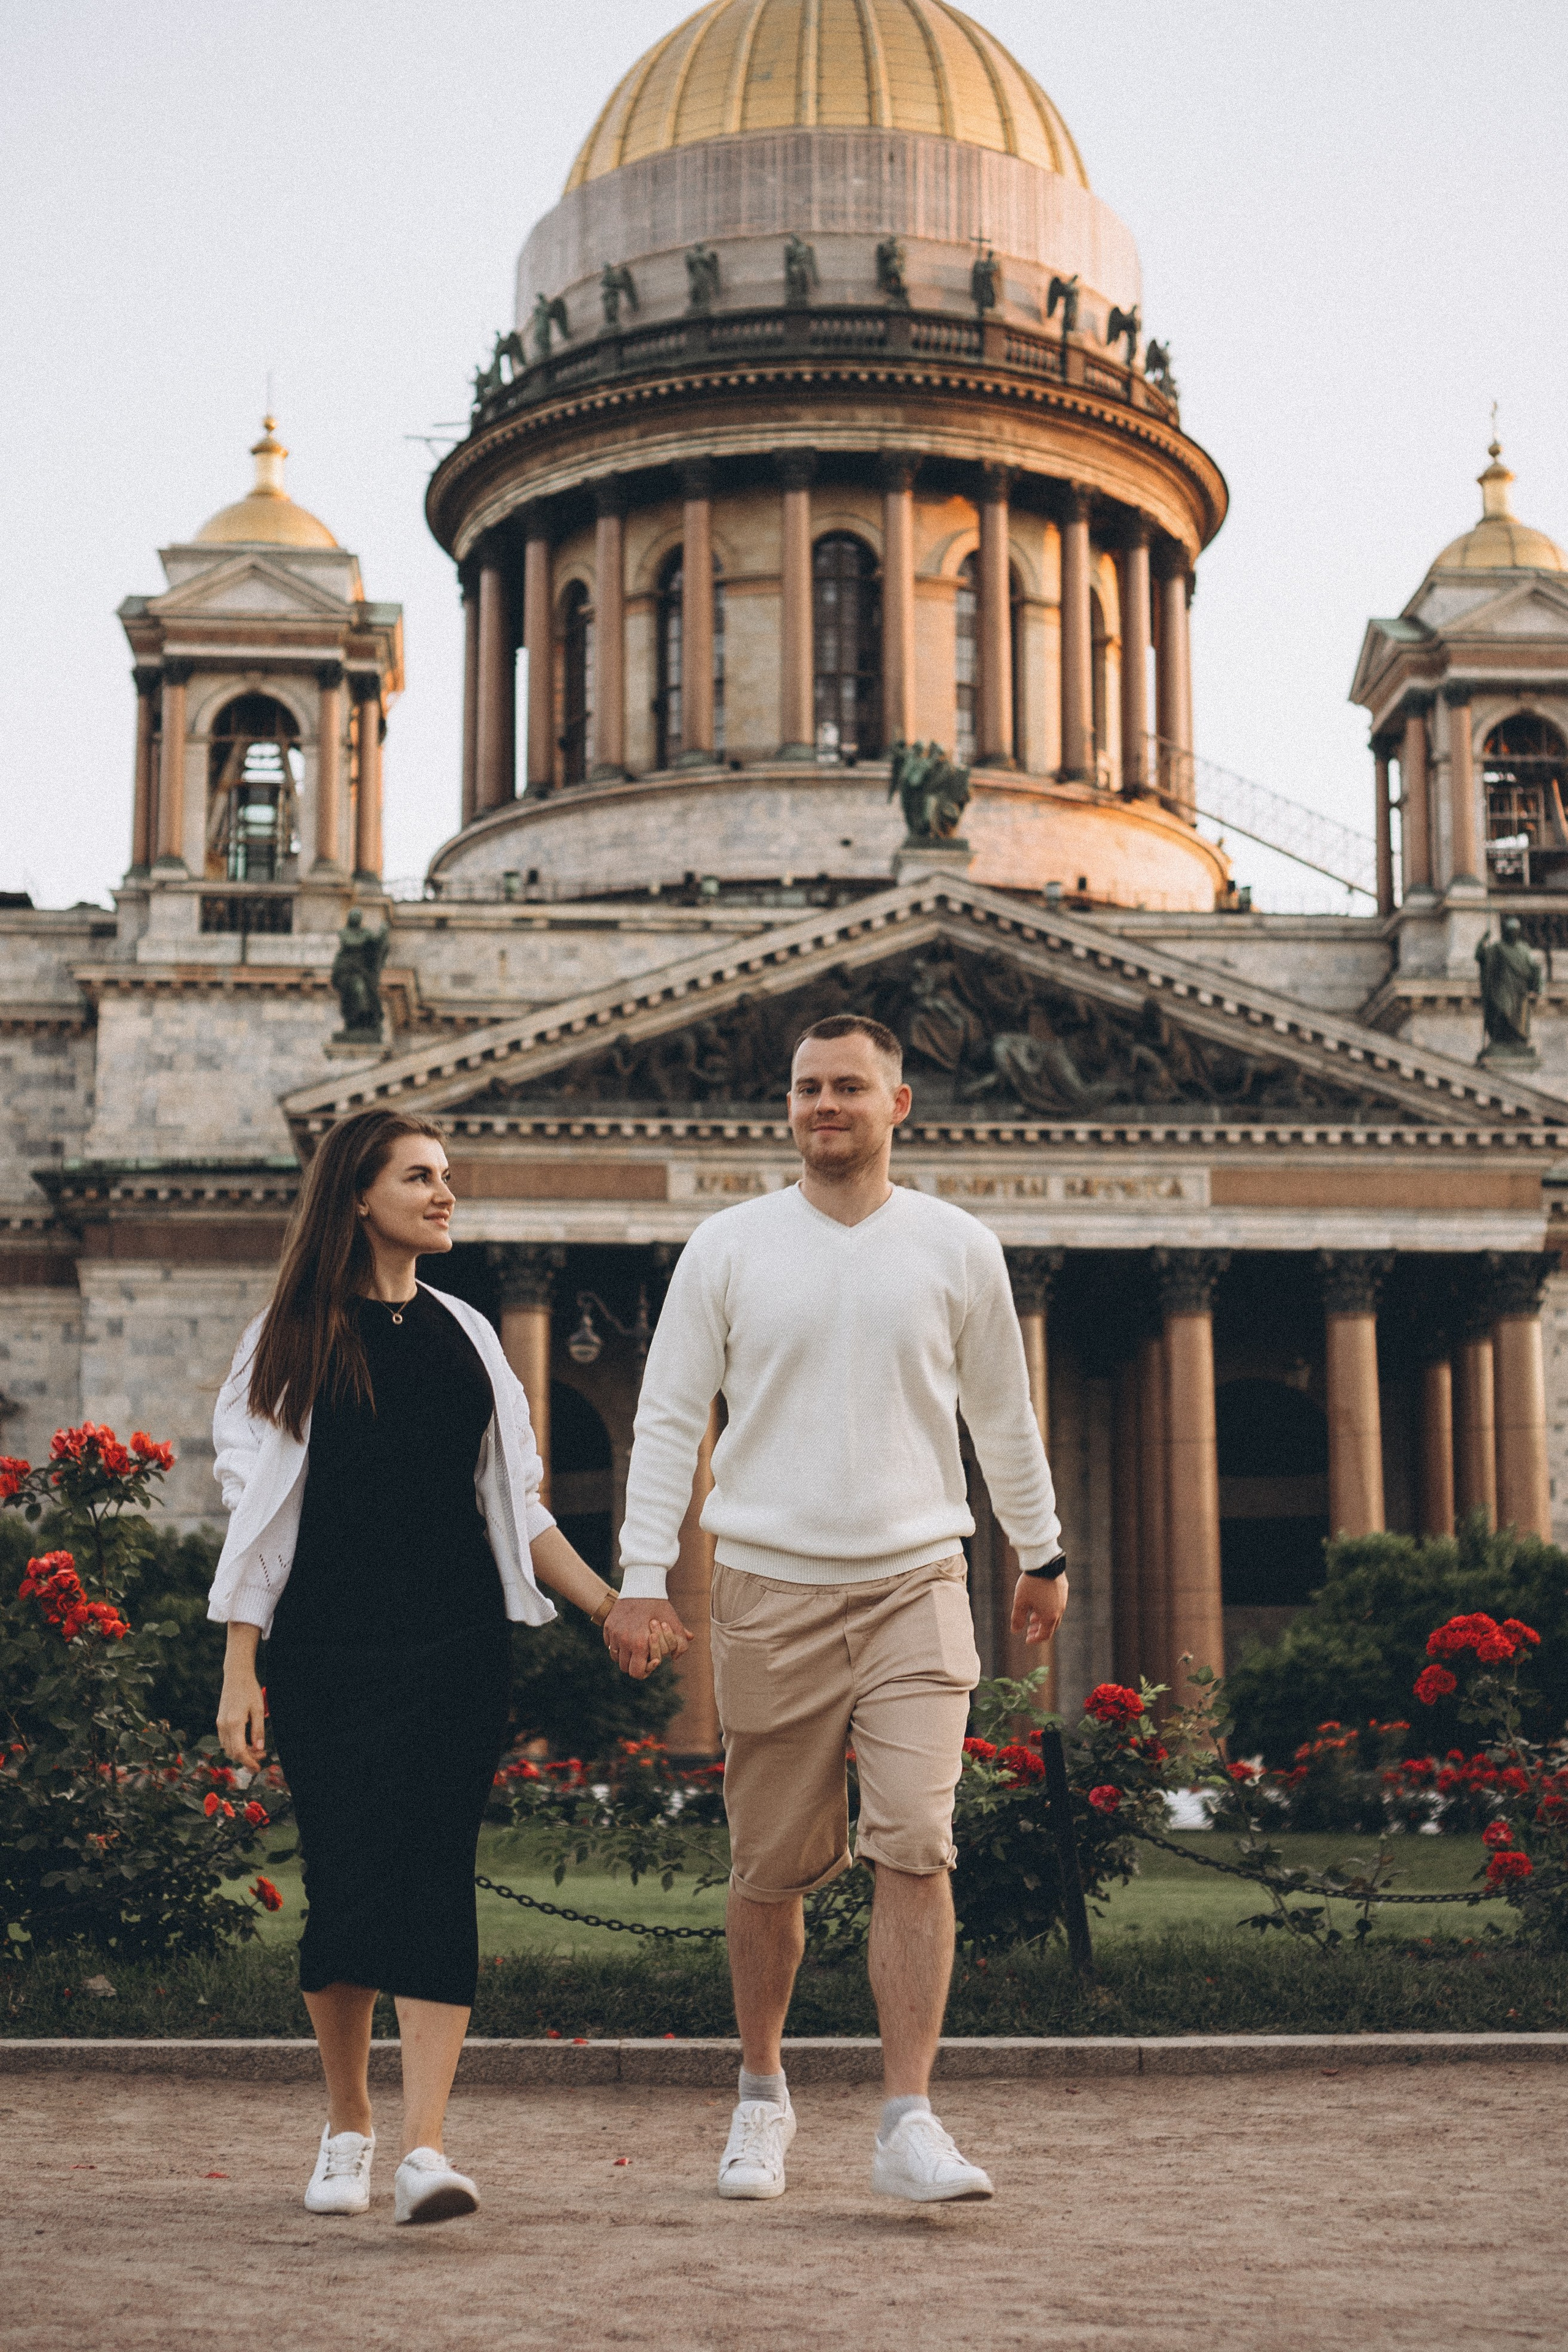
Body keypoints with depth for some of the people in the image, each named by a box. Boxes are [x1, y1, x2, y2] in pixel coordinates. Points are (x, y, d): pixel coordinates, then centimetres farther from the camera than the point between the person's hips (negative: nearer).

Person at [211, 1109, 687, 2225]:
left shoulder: (464, 1335, 14)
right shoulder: (295, 1339, 4)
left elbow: (514, 1505, 16)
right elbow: (261, 1514, 2)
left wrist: (607, 1599, 4)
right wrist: (241, 1670, -4)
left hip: (458, 1650, 2)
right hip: (328, 1651, -2)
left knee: (438, 1881, -7)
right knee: (346, 1883, -3)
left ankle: (425, 2147, -11)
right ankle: (348, 2128, 17)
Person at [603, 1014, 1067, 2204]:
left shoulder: (958, 1248, 6)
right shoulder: (728, 1248, 3)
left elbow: (1004, 1414, 18)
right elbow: (669, 1416, 4)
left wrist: (1042, 1552, 24)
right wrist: (642, 1575, -3)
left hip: (916, 1582, 0)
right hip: (773, 1589, 0)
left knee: (915, 1846, -12)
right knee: (772, 1868, 7)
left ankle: (910, 2125, -8)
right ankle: (763, 2094, 26)